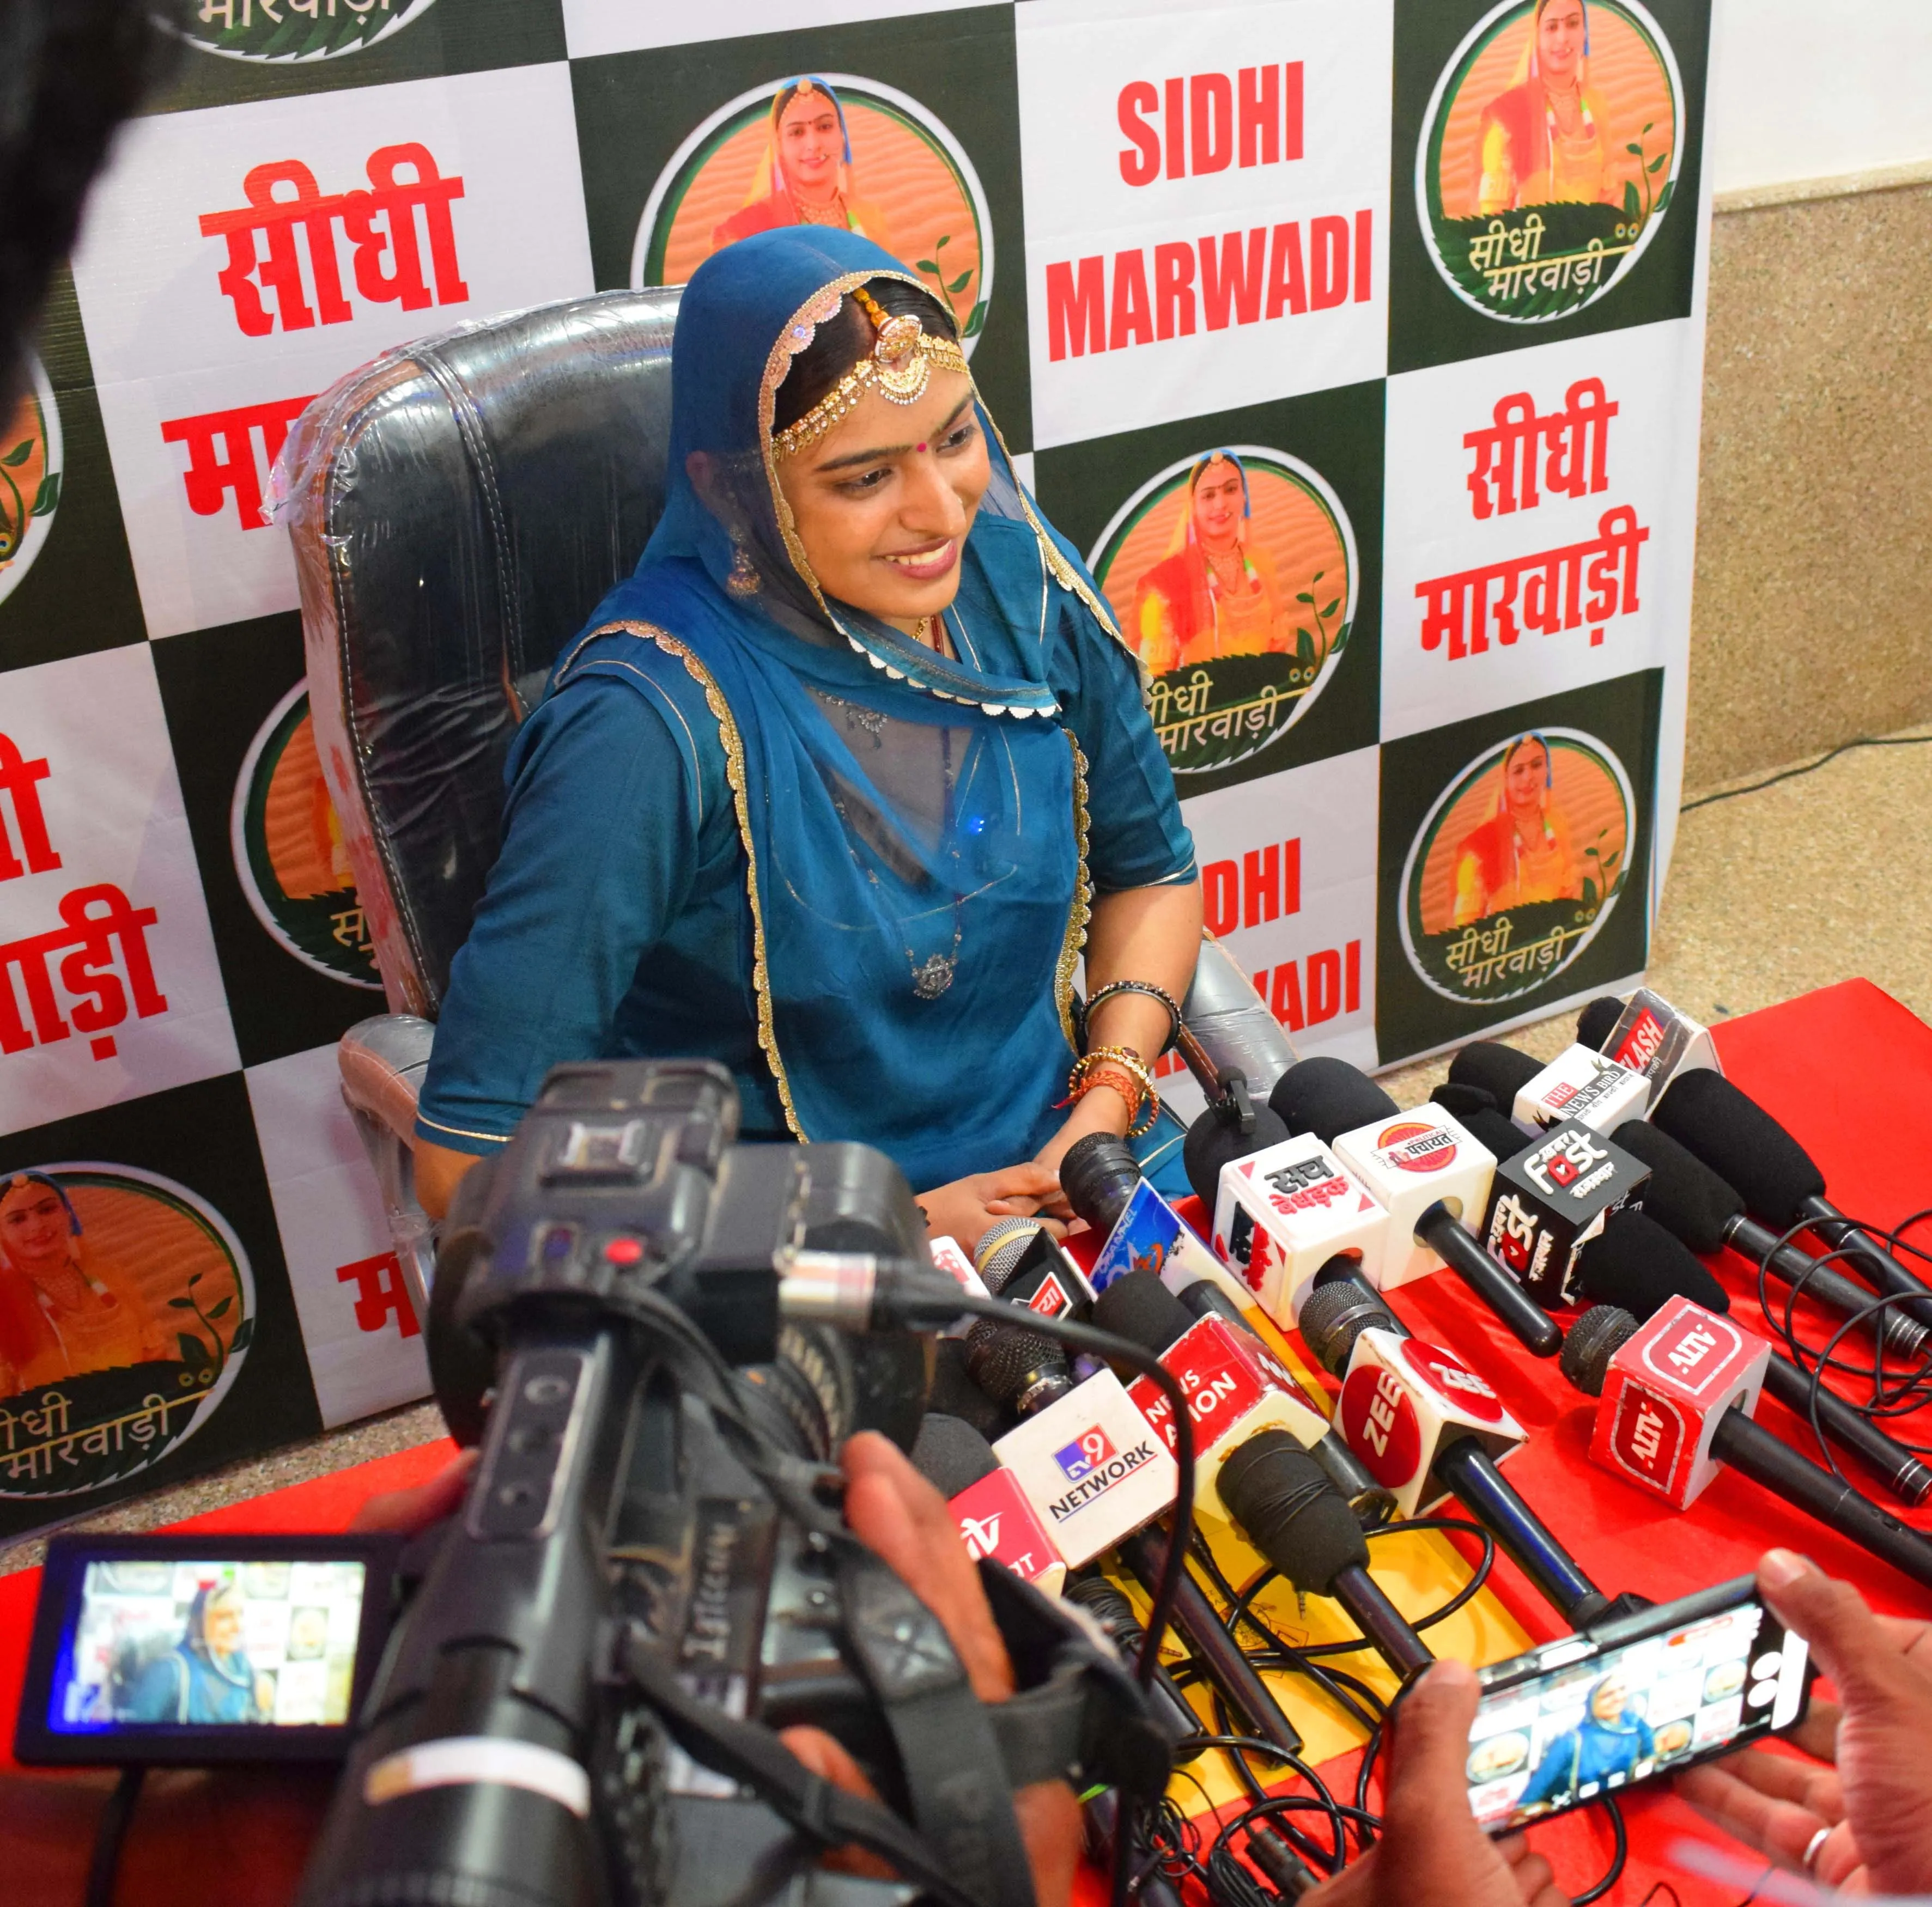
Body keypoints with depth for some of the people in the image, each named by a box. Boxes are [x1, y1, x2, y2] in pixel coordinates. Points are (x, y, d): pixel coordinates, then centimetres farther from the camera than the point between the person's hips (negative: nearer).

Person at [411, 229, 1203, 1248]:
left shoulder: (1021, 577, -5)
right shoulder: (656, 726, -22)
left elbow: (1149, 868, 12)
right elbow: (473, 1162, -21)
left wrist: (1106, 1106, -5)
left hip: (1071, 1189, 5)